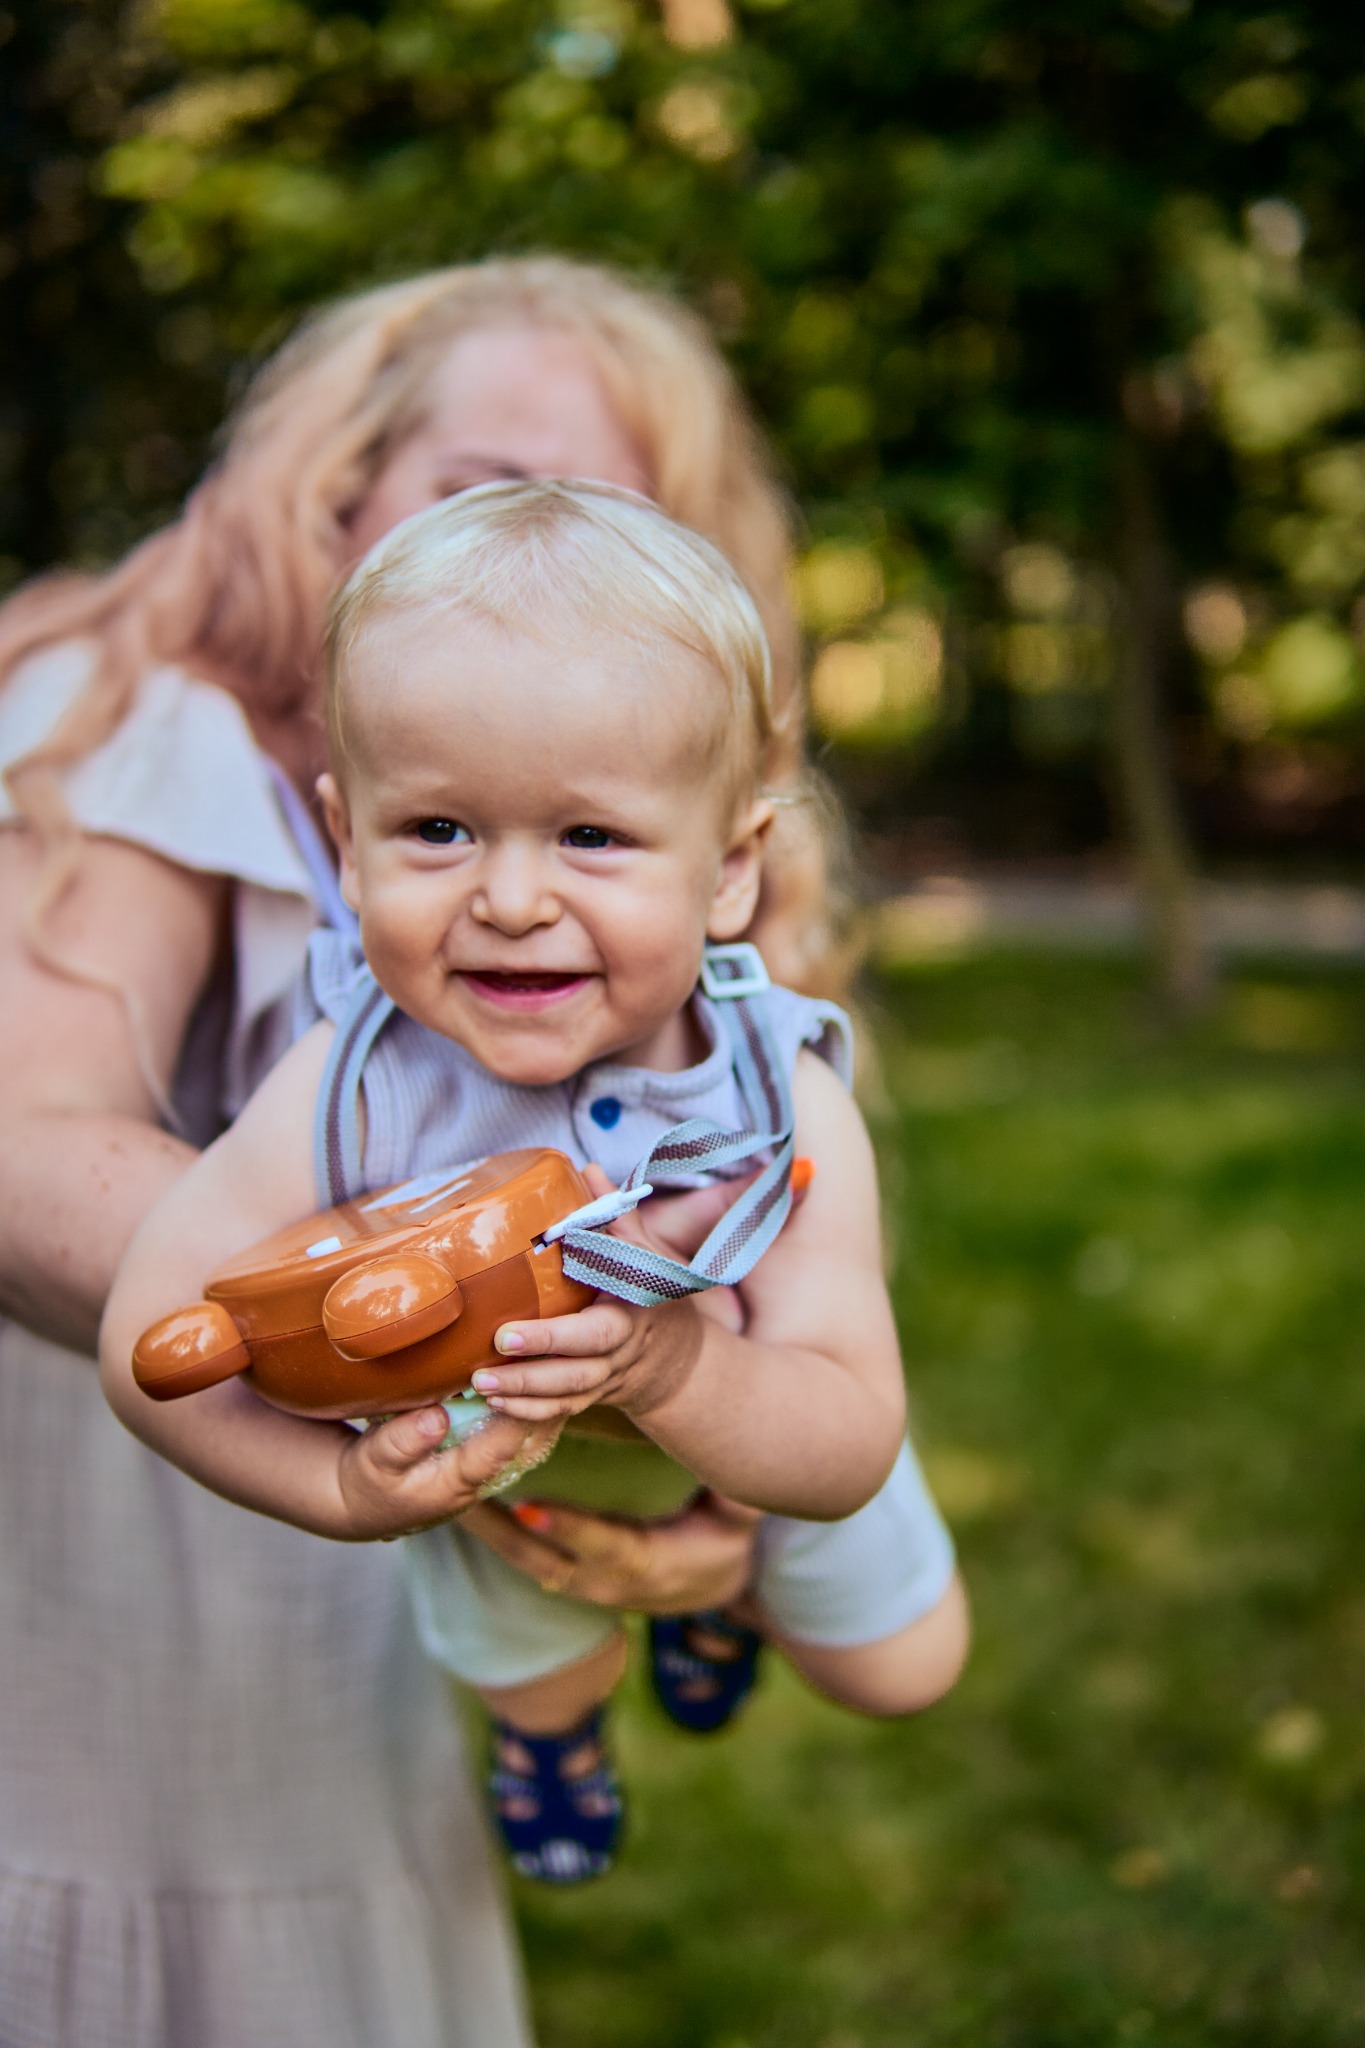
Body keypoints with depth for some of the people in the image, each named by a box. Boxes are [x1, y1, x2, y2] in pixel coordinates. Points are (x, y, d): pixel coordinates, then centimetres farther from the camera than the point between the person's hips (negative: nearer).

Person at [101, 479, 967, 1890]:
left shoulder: (787, 1108, -38)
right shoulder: (349, 1092, -40)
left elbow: (854, 1449, -36)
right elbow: (152, 1333, -29)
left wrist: (678, 1368, -55)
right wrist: (338, 1488, -41)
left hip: (743, 1449, 1)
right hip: (478, 1486, -1)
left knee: (895, 1661, 26)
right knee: (525, 1664, 30)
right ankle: (551, 1721, 69)